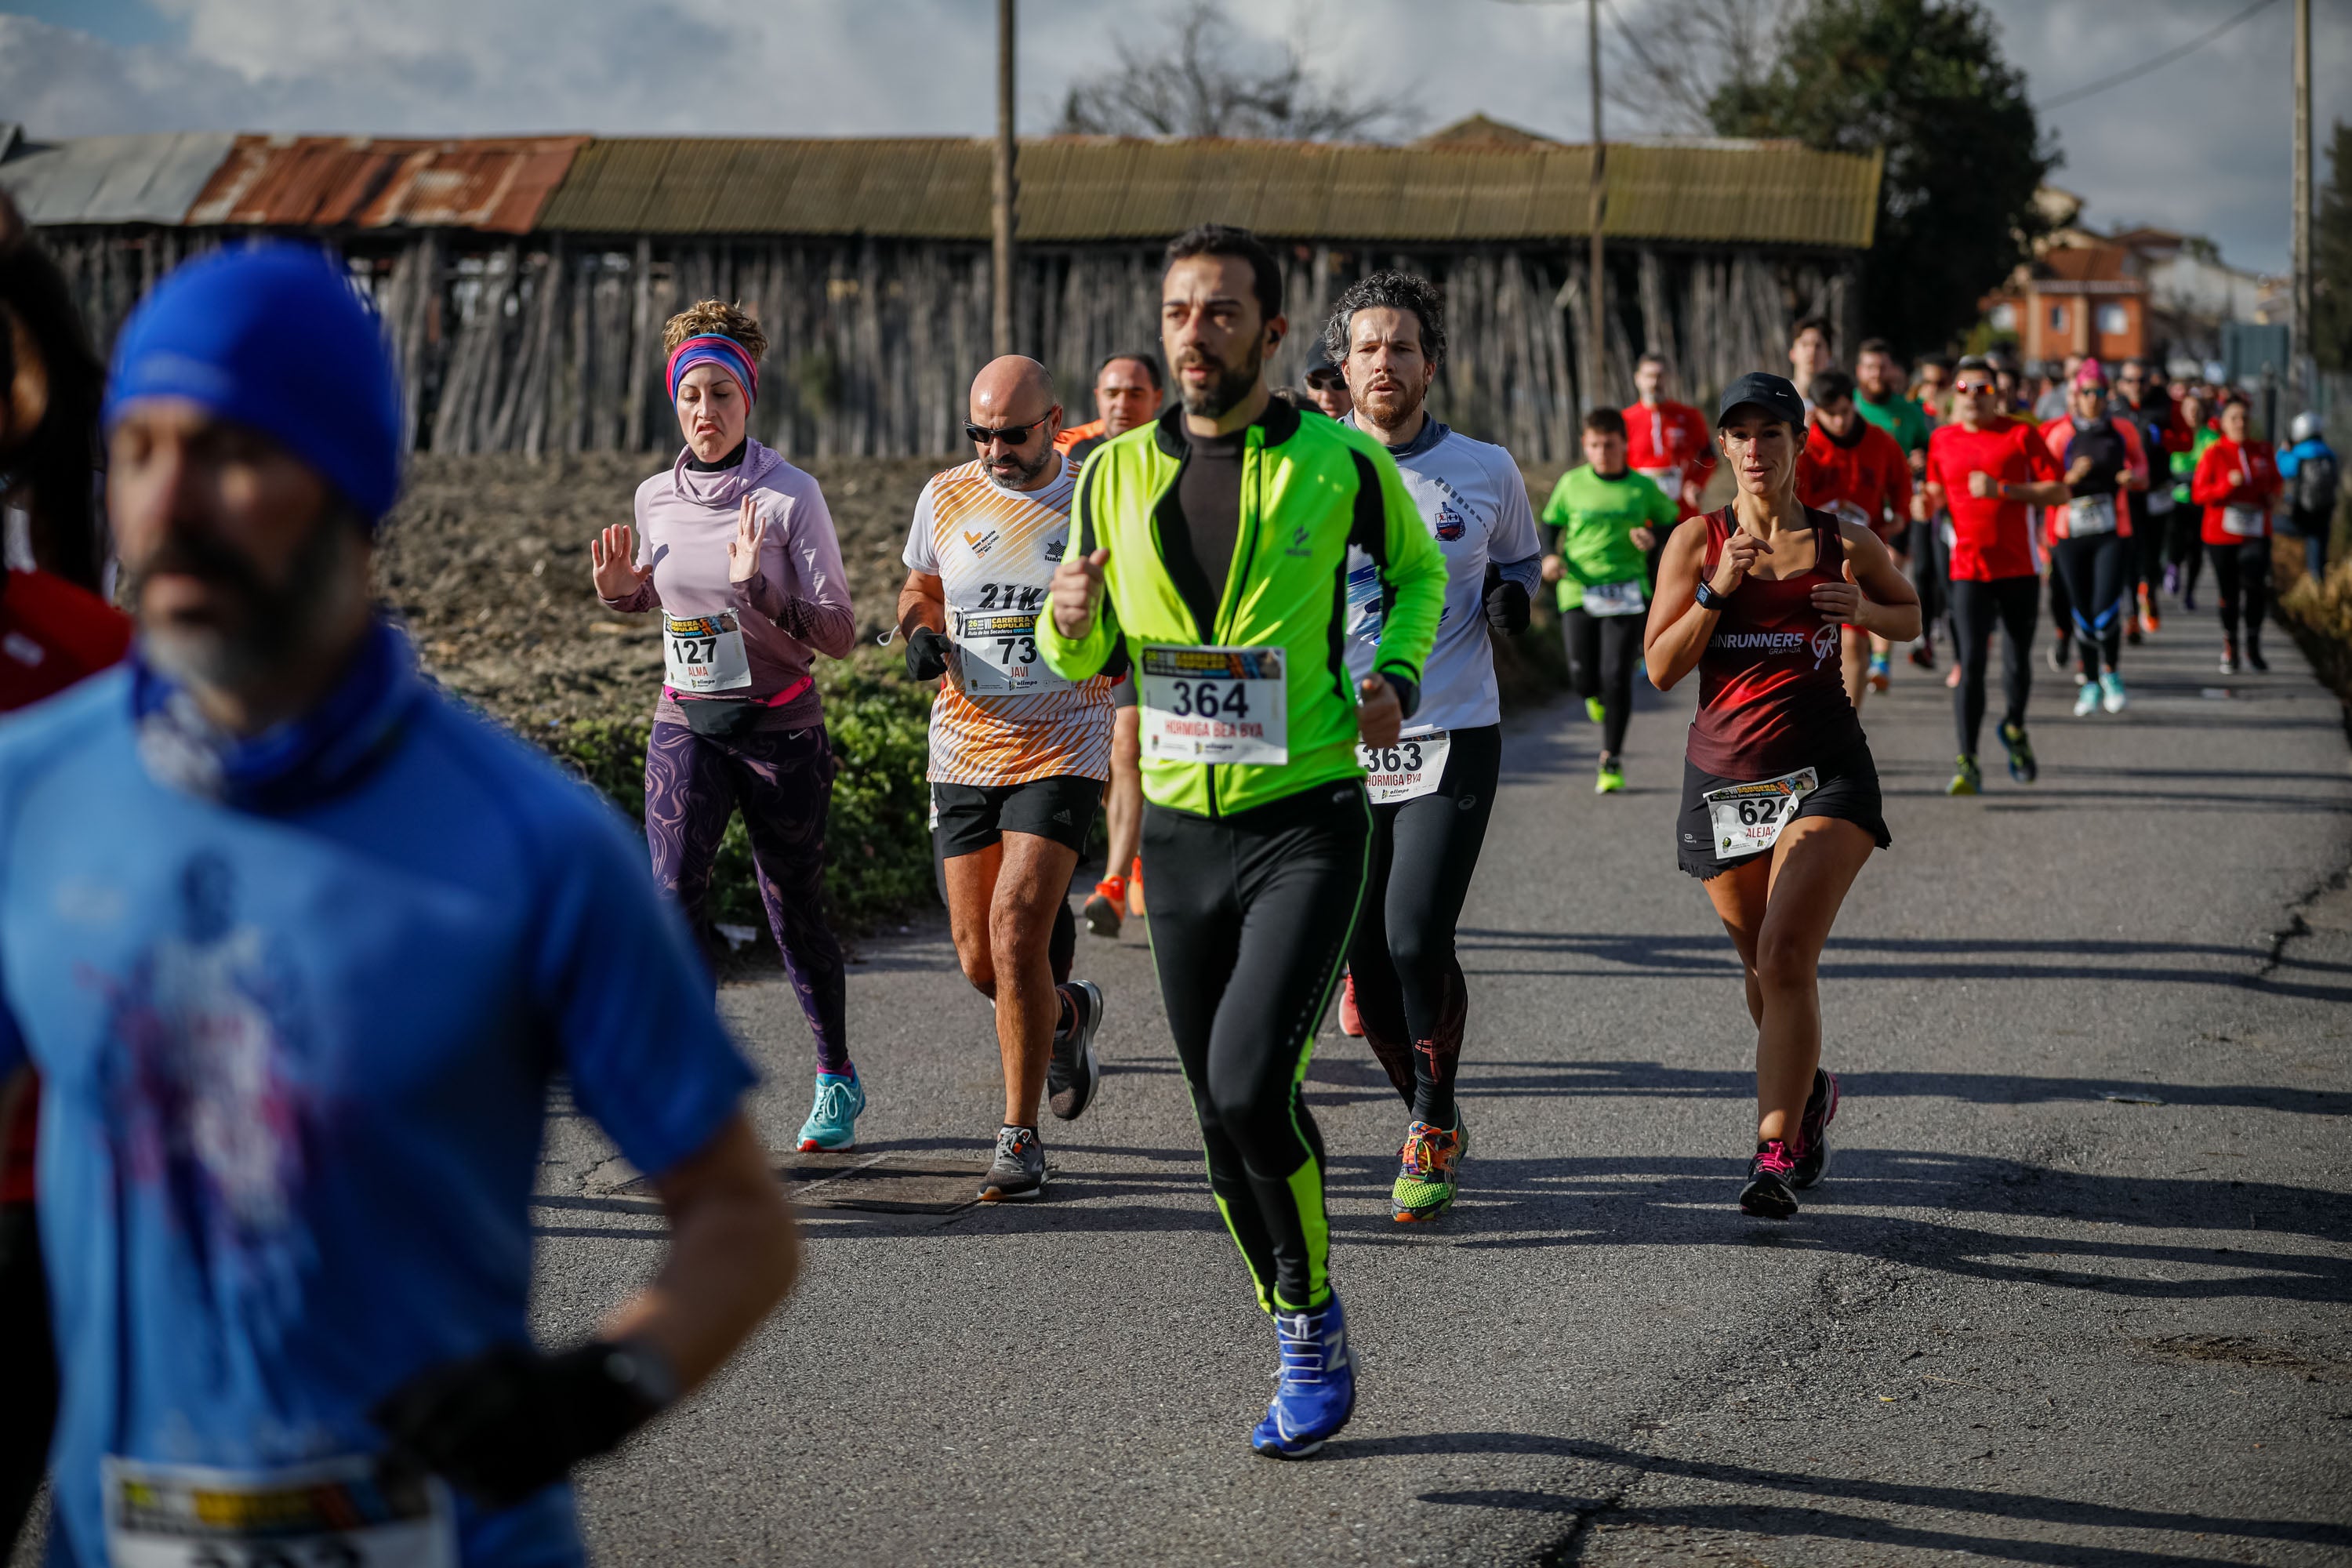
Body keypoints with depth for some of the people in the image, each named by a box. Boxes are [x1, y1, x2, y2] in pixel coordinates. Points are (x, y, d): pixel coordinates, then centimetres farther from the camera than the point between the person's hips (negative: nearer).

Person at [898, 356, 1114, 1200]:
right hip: (964, 745, 4)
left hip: (1062, 747, -4)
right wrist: (921, 634, -2)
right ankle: (1066, 1013, 41)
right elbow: (919, 589, 20)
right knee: (979, 960, 5)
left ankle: (1021, 1138, -4)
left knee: (1016, 932, -17)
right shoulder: (945, 497, 4)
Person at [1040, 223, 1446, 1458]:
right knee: (1224, 1118, 9)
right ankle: (1303, 1346, 28)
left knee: (1250, 1085, -19)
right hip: (1180, 829, 4)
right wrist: (1071, 621, -11)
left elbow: (1417, 569, 15)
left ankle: (1315, 1323, 3)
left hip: (1308, 821, -4)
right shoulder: (1117, 474, 5)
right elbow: (1081, 660, 13)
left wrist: (1394, 677, -3)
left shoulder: (1341, 463, -4)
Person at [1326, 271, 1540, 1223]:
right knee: (1366, 958, 4)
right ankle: (1431, 1119, 26)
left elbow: (1521, 556, 20)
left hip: (1453, 742, -2)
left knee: (1417, 940, -15)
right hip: (1340, 744, 2)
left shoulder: (1487, 472, 2)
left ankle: (1431, 1131, 3)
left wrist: (1511, 595, -2)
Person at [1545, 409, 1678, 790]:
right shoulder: (1571, 484, 3)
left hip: (1626, 591, -1)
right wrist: (1550, 556, -5)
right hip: (1578, 590, 1)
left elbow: (1670, 522, 14)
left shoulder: (1643, 489, 1)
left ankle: (1612, 762, 3)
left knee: (1617, 677, -10)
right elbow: (1551, 523, 14)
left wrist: (1654, 541, -7)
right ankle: (1596, 696, 41)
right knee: (1584, 677, 0)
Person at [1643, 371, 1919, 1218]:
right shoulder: (1697, 540, 1)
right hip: (1723, 774, 2)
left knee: (1786, 953, -19)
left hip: (1825, 770, -2)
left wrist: (1864, 613, -4)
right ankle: (1807, 1089, 44)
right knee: (1762, 965, 15)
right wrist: (1715, 592, -17)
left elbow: (1911, 617, 18)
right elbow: (1661, 668, -3)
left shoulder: (1847, 544, 1)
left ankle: (1776, 1153, -18)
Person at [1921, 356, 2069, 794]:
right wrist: (1928, 502, -2)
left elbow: (2059, 492, -7)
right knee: (1971, 664, -11)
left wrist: (2002, 489, -18)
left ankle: (2014, 727, 41)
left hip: (2020, 568, 0)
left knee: (2018, 660, 11)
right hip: (1968, 569, 0)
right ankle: (1968, 764, -12)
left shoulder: (2021, 434, -2)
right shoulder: (1942, 440, 7)